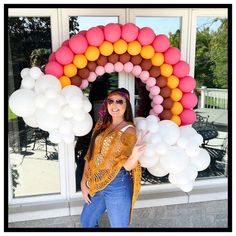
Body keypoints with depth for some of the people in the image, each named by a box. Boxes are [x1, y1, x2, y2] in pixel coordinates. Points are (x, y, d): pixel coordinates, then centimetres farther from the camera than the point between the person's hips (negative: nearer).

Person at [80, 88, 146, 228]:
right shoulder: (101, 125, 4)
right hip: (96, 184, 7)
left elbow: (127, 166, -16)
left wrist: (135, 156, -38)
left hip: (117, 184, -6)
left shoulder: (129, 129, -14)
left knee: (118, 225, 12)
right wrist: (84, 182, 3)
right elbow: (91, 155, 7)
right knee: (86, 222, 23)